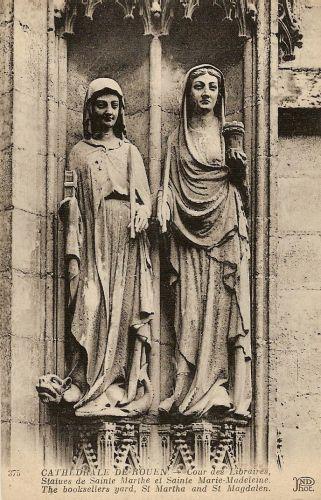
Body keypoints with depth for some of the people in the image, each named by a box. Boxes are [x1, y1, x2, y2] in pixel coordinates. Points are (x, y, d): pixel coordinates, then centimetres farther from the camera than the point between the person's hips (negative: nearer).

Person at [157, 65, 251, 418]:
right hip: (188, 229, 1)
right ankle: (194, 388, -5)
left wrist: (240, 164, -11)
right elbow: (170, 184, 13)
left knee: (223, 304, -7)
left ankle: (222, 391, -8)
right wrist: (164, 212, -4)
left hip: (224, 228, -1)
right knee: (191, 307, -5)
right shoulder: (178, 137, 15)